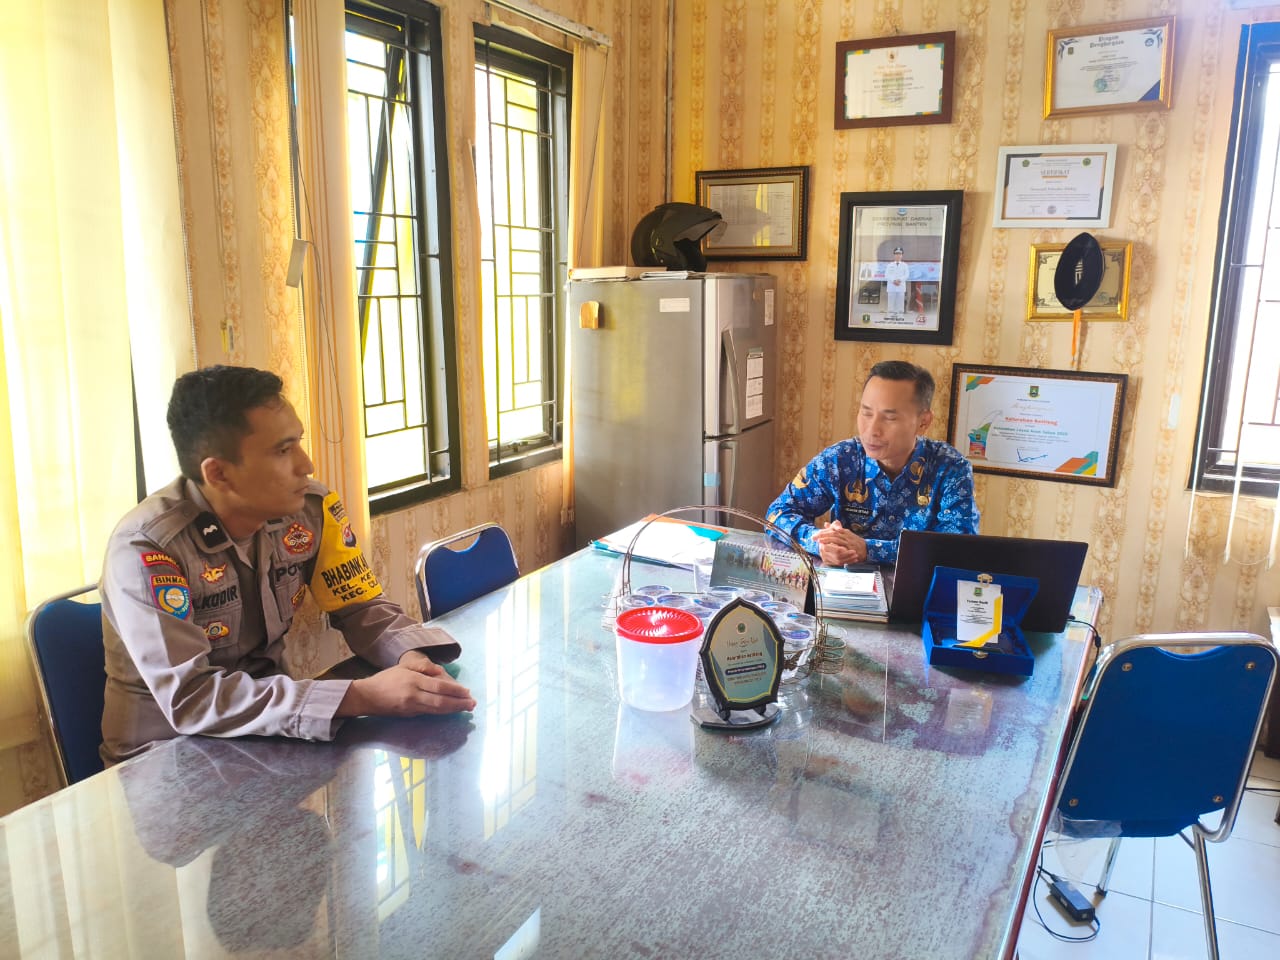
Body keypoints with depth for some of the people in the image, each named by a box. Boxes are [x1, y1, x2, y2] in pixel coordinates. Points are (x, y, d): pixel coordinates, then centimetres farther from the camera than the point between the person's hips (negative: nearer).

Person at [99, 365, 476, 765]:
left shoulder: (311, 507, -10)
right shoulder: (147, 548, -24)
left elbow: (361, 606, -2)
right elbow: (188, 698, -30)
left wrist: (410, 656, -24)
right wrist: (361, 697, -37)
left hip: (269, 731, 5)